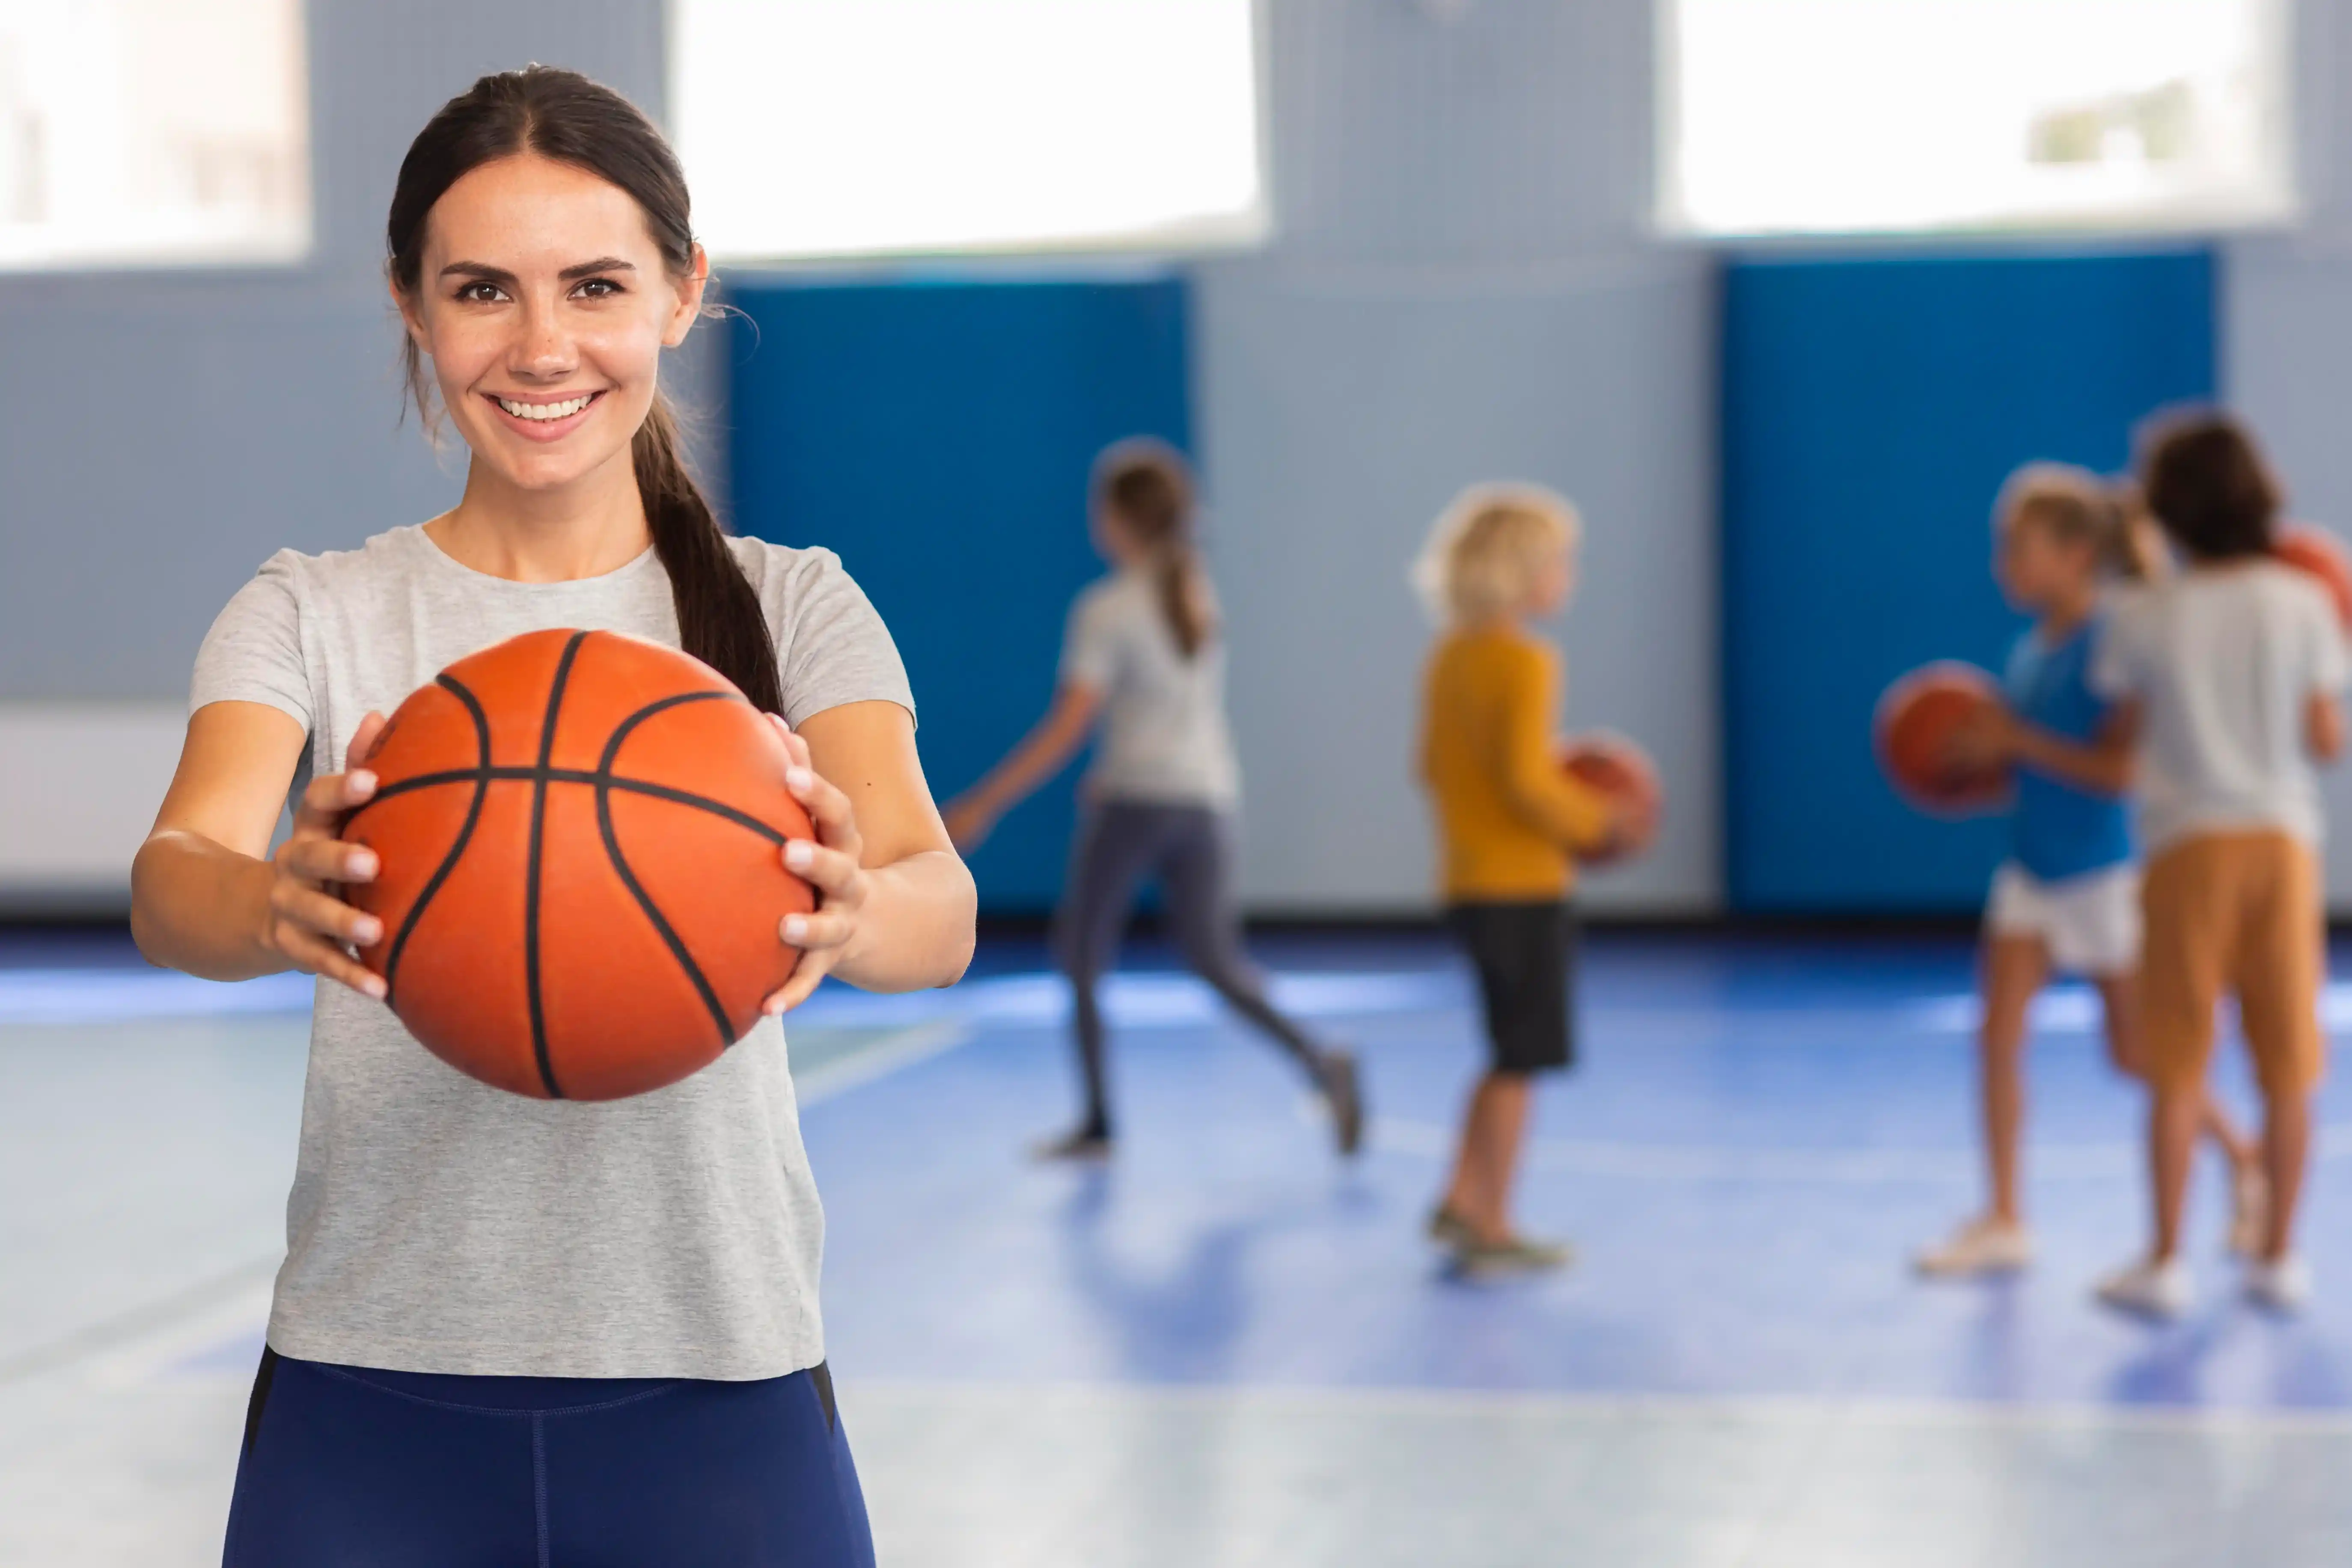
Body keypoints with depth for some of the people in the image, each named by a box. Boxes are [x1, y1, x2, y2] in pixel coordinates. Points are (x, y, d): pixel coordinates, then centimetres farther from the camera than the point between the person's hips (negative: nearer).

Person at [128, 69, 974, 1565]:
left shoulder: (790, 608, 0)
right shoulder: (316, 615, 2)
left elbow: (941, 908, -17)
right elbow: (172, 880, -17)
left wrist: (850, 911, -41)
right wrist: (274, 904, -41)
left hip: (716, 1394, 0)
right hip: (372, 1399, 0)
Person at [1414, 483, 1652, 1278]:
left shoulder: (1448, 657, 10)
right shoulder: (1527, 661, -17)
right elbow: (1525, 776, -24)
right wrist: (1595, 824, -10)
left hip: (1469, 878, 9)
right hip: (1526, 887, -9)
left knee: (1513, 1056, 19)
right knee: (1520, 1061, 0)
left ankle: (1462, 1200, 18)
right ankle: (1488, 1228, 3)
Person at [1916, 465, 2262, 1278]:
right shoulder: (2029, 653, 5)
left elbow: (2118, 771, -25)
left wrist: (2014, 742, -23)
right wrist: (1978, 759, -1)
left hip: (2108, 872, -7)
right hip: (2033, 870, 7)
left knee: (2136, 1053, 5)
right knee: (1998, 1035, -4)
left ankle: (2245, 1159, 29)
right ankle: (2004, 1221, 2)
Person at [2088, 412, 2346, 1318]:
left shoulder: (2142, 620, -5)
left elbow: (2128, 735, 2)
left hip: (2187, 843, -1)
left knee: (2177, 1065, 4)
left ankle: (2165, 1261, 4)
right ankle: (2278, 1258, 12)